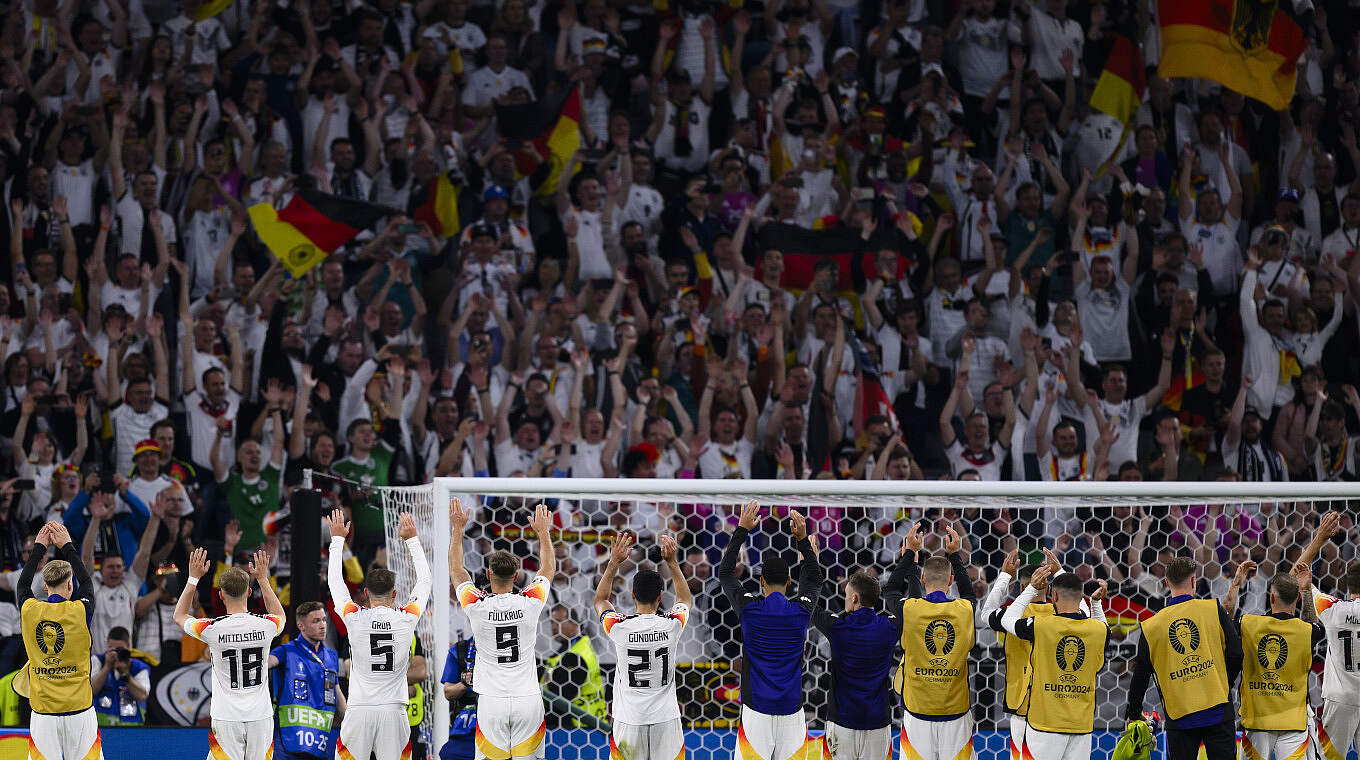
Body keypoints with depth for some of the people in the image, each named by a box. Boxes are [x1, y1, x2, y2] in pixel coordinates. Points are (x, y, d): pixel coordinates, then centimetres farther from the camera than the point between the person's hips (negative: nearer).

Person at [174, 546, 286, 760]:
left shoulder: (212, 629, -11)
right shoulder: (265, 625, -5)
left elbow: (179, 616, 13)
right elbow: (280, 616, 25)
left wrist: (193, 578, 16)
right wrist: (263, 579, 29)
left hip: (226, 719, -2)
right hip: (261, 717, 2)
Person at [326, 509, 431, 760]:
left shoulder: (355, 619, -4)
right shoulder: (407, 619, -2)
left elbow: (335, 581, 12)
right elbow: (424, 580, 15)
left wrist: (337, 539, 23)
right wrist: (411, 539, 25)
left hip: (359, 710, 0)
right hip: (393, 710, 0)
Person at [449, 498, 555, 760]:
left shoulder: (477, 607, -7)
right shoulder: (530, 603, -5)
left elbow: (456, 570, 12)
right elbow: (548, 570, 16)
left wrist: (458, 529, 18)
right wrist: (543, 532, 27)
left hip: (491, 701, -1)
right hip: (528, 699, 1)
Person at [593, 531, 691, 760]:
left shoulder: (620, 627, -11)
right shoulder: (671, 625, -8)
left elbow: (600, 600, 12)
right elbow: (685, 598, 16)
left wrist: (613, 563, 7)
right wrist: (671, 562, 14)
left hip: (629, 721, -1)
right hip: (665, 718, 1)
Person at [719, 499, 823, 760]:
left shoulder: (749, 608, -5)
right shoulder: (801, 611, -1)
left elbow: (725, 572, 12)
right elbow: (814, 580, 22)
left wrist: (742, 530, 14)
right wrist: (803, 540, 19)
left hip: (755, 709, -1)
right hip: (791, 708, 1)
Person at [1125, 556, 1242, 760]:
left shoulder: (1151, 626, 2)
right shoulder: (1213, 609, -1)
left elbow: (1140, 677, 8)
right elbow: (1236, 654, -3)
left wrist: (1134, 713, 23)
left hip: (1179, 718, 1)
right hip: (1218, 711, -1)